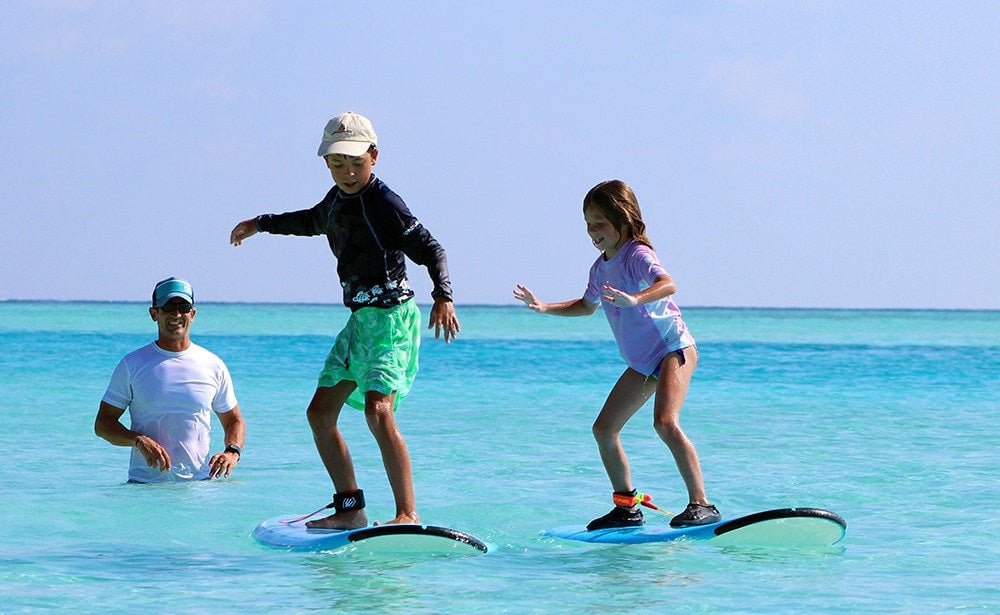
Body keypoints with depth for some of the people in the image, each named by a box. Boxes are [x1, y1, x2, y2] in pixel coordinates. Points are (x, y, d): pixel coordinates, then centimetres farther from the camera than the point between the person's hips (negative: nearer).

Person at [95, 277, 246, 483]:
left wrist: (232, 451, -3)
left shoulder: (213, 366, 10)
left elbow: (234, 421, 19)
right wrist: (139, 441, -13)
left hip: (199, 483, 1)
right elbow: (103, 423, 6)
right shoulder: (132, 364, 6)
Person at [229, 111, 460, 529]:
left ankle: (408, 514, -26)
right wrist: (260, 224, 48)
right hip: (359, 319, 9)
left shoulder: (384, 204, -14)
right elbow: (313, 221, 35)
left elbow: (429, 249, -21)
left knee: (377, 410, -24)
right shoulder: (338, 199, 11)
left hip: (392, 317, -9)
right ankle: (350, 509, 15)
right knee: (320, 412, 8)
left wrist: (442, 296, -38)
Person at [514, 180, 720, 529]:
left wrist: (634, 299, -53)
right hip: (642, 362, 9)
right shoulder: (600, 268, 10)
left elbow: (668, 284, -36)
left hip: (674, 349, -9)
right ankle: (627, 506, 19)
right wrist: (544, 307, 22)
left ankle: (701, 504, -24)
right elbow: (588, 305, 31)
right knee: (603, 429, 8)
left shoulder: (637, 255, -16)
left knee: (665, 422, -27)